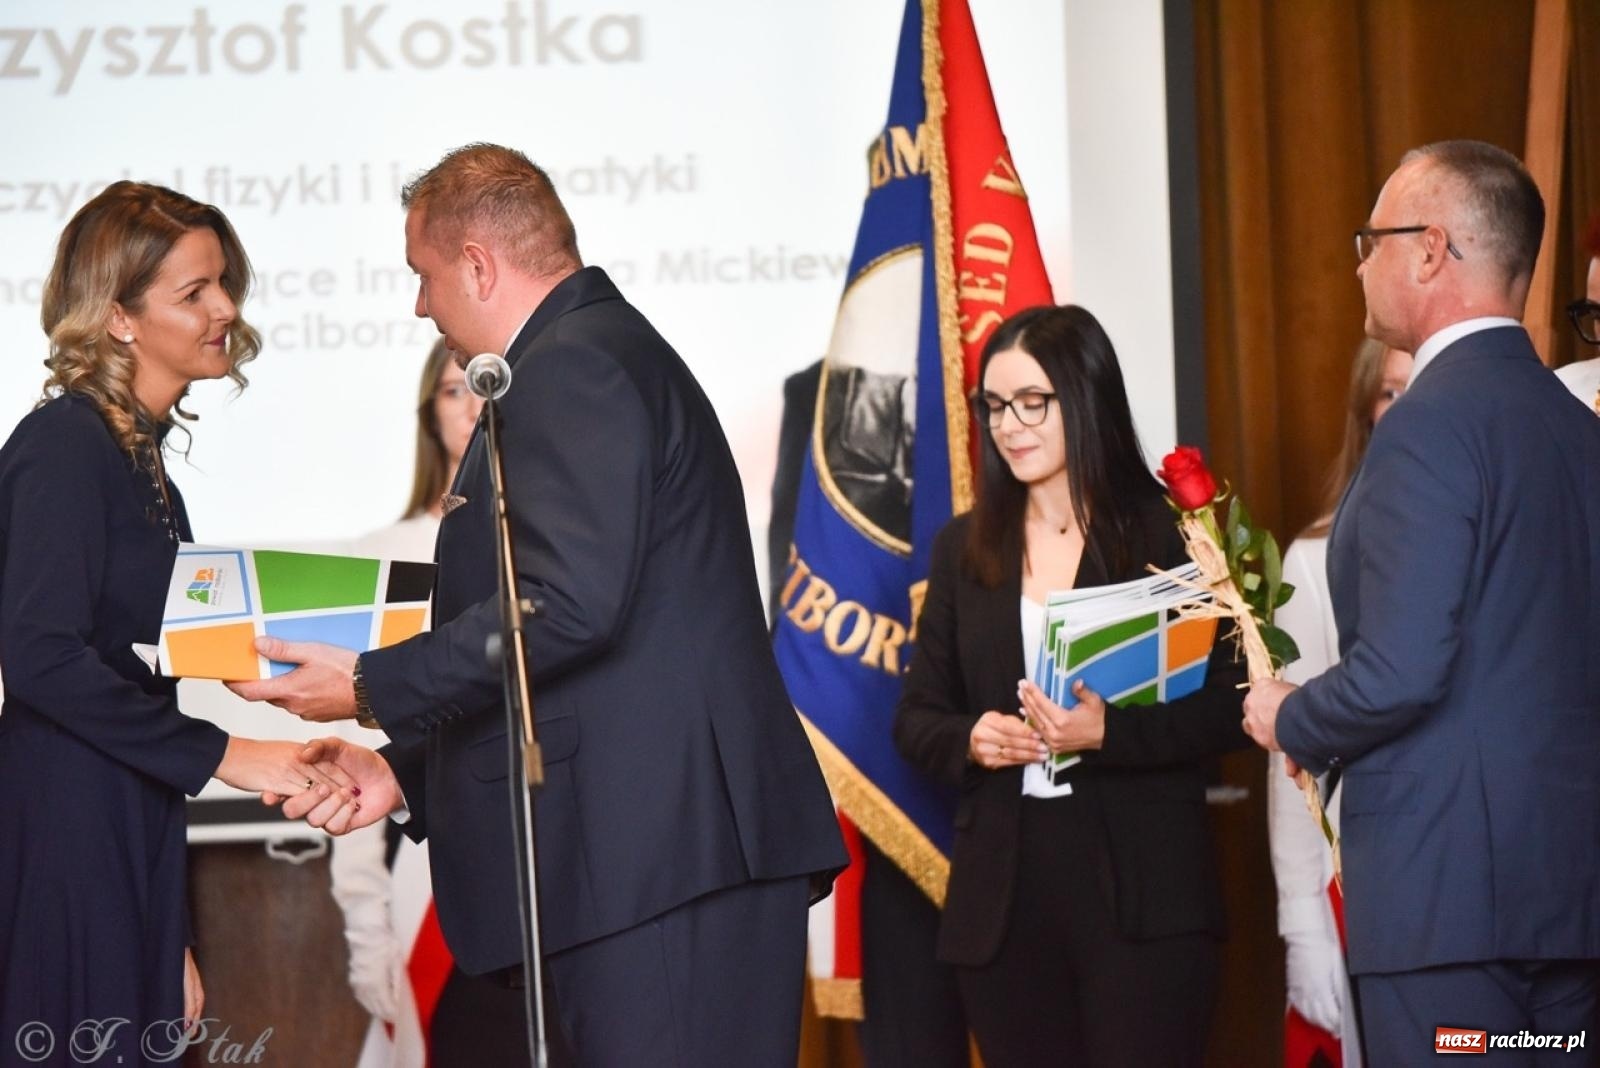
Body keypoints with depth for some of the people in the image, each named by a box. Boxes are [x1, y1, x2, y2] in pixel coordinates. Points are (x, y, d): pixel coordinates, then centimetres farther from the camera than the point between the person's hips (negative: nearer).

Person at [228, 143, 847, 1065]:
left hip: (657, 850, -11)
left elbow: (569, 607, -20)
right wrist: (405, 768, 21)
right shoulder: (620, 350, 25)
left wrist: (370, 687, -11)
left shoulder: (571, 368, -9)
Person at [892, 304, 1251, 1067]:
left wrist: (1110, 732, -20)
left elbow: (1228, 705, -5)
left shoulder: (1167, 534, -2)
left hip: (1141, 888, -4)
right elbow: (916, 716, 14)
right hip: (1003, 895, 4)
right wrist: (968, 740, -8)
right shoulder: (963, 548, 11)